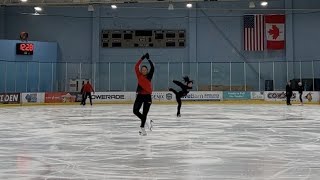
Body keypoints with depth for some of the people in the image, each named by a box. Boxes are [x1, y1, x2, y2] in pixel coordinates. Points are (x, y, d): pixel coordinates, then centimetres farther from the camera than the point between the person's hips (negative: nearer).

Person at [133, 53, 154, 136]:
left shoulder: (149, 76, 2)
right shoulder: (139, 76, 3)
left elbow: (152, 68, -8)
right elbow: (136, 67, -7)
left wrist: (148, 59, -11)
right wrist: (142, 58, -11)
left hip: (147, 96, -1)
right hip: (140, 96, 1)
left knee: (144, 113, 1)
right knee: (135, 111, -6)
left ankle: (142, 127, 12)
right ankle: (146, 121, 16)